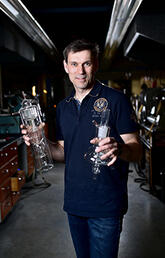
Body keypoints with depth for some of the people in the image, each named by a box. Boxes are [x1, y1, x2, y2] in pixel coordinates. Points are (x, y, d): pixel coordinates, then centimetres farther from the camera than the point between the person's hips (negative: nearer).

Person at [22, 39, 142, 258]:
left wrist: (118, 148, -34)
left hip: (106, 206, -5)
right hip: (74, 201, 6)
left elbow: (136, 151, -12)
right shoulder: (63, 107, 10)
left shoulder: (116, 100, -9)